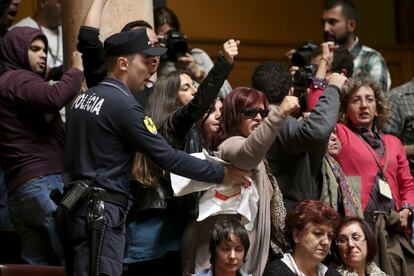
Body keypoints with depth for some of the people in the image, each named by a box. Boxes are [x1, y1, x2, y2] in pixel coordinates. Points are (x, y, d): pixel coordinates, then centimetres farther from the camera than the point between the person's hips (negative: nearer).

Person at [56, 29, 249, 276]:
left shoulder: (85, 98, 15)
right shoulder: (124, 105, -13)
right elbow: (168, 157, -13)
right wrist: (221, 174, -5)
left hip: (75, 204, 10)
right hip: (101, 211, -10)